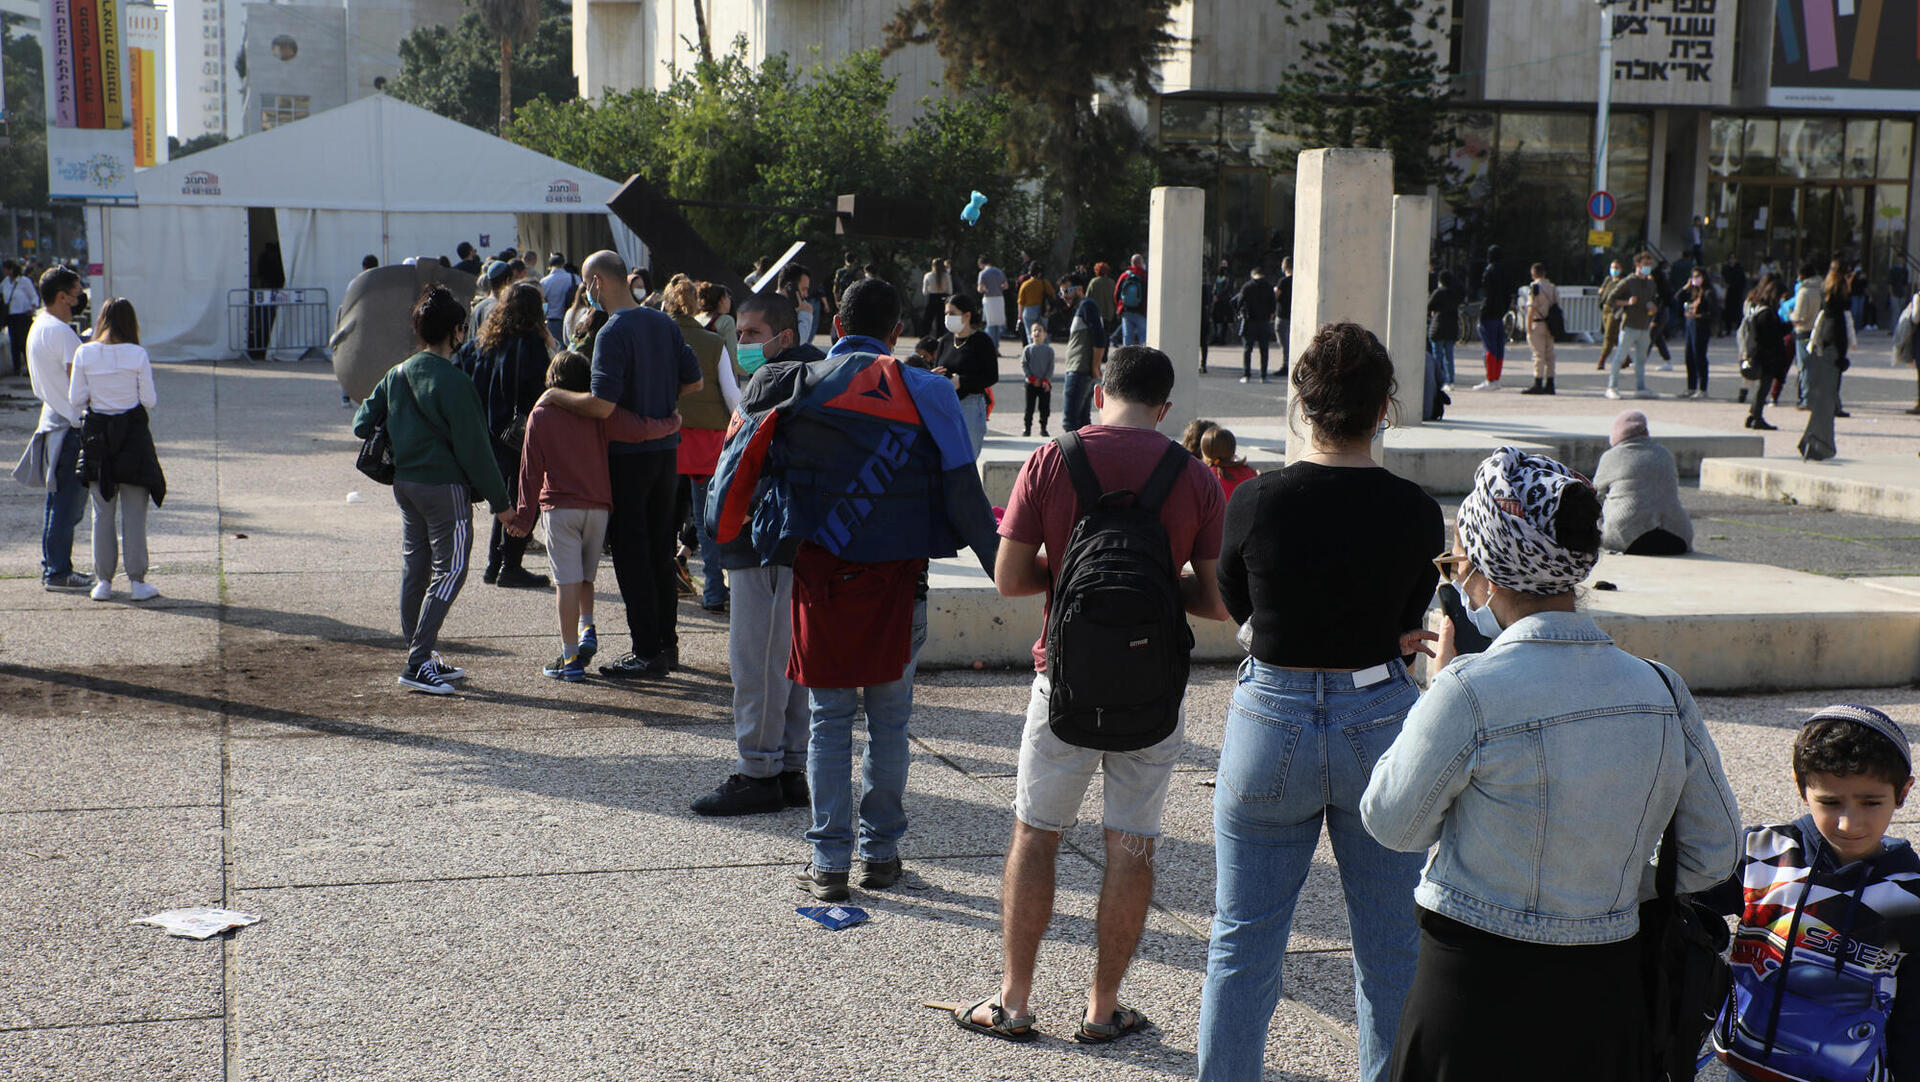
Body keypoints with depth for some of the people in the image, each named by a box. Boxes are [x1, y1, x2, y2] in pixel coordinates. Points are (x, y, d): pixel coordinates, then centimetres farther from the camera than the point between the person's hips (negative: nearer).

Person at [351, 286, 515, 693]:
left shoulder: (397, 374, 7)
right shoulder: (451, 381, -17)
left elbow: (362, 423, 10)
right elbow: (474, 447, -15)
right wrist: (500, 501, -9)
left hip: (405, 483, 8)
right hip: (445, 487, -8)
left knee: (415, 569, 14)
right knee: (449, 571, -2)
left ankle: (420, 657, 22)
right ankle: (418, 663, -7)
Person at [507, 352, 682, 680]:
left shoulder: (540, 415, 1)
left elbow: (530, 469, 1)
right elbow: (640, 429, -7)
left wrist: (524, 517, 6)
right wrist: (670, 424, 13)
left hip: (559, 508, -2)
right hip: (598, 506, 2)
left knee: (567, 582, -3)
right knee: (585, 576, 20)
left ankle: (570, 658, -4)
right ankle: (587, 628, 3)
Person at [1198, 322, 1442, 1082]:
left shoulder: (1255, 502, -11)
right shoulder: (1416, 513, -9)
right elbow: (1408, 623, 2)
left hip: (1272, 721, 0)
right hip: (1382, 725, 1)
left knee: (1242, 947, 12)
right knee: (1392, 954, 13)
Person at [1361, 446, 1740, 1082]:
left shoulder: (1468, 694, -19)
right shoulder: (1662, 690, -4)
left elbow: (1393, 825, -4)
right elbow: (1712, 858, 4)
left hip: (1476, 988, -4)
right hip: (1607, 991, 5)